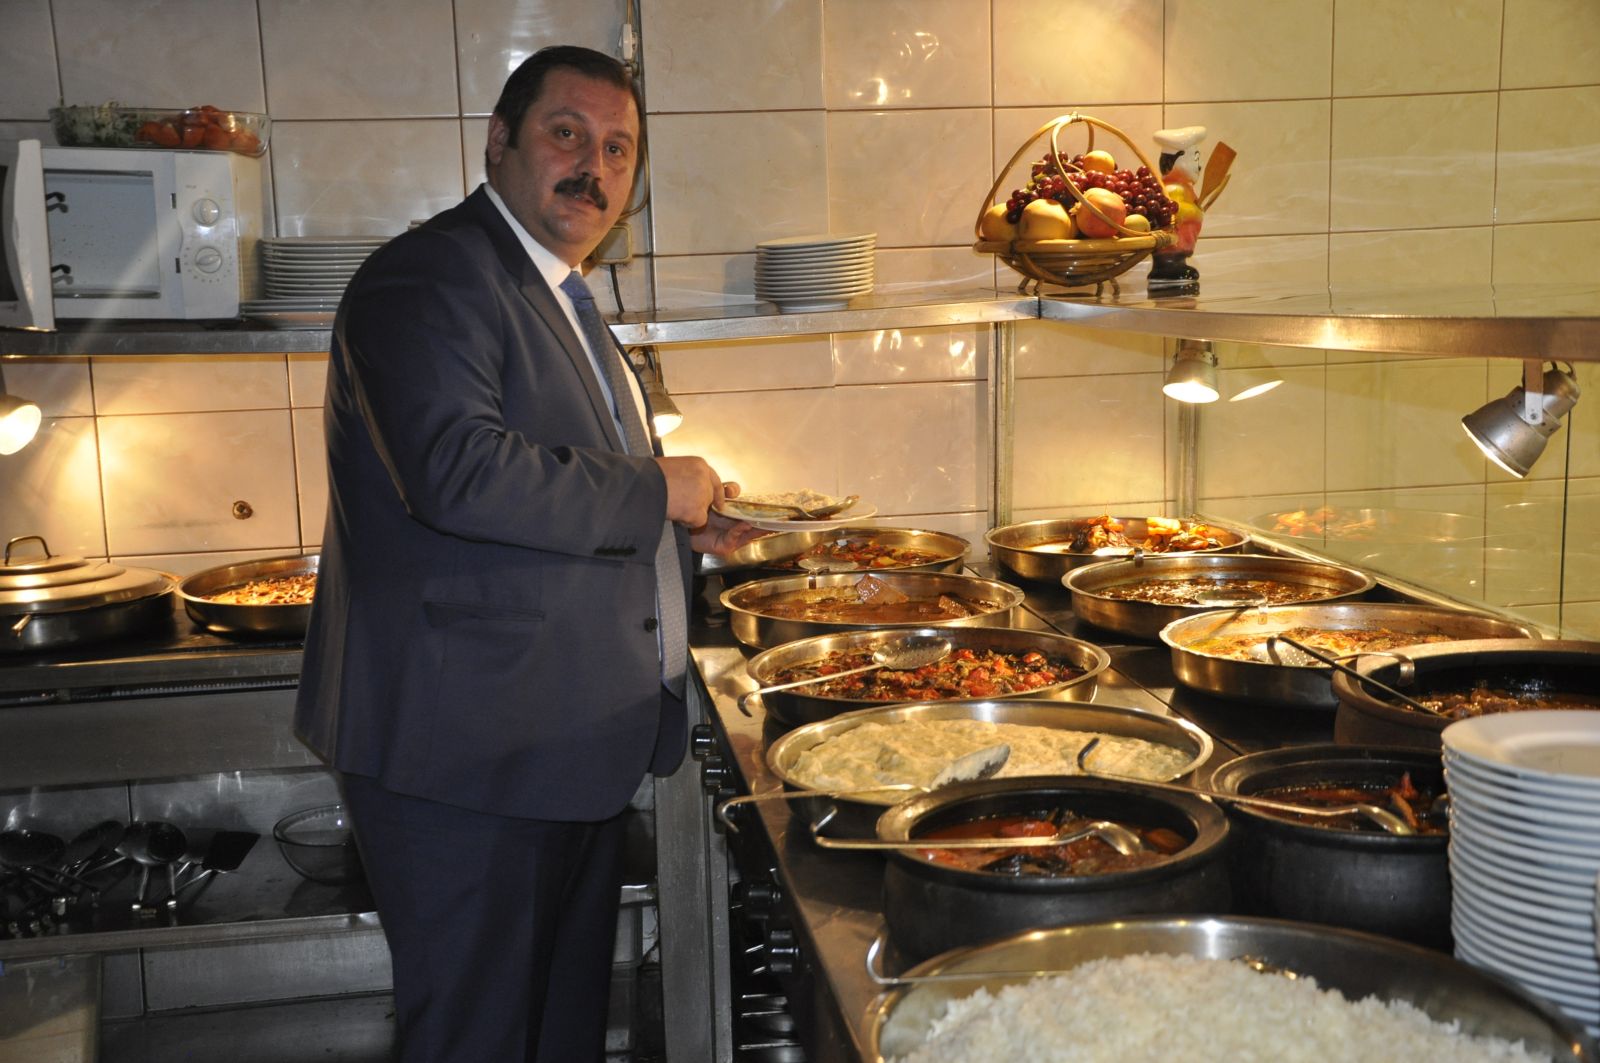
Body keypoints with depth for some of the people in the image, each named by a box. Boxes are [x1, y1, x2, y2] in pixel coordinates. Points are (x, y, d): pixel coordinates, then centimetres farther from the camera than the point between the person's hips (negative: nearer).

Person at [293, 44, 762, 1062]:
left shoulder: (559, 296, 19)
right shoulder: (431, 275, -14)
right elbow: (458, 472, -31)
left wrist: (684, 523, 11)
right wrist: (653, 491, -19)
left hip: (576, 748, 10)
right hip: (468, 752, -10)